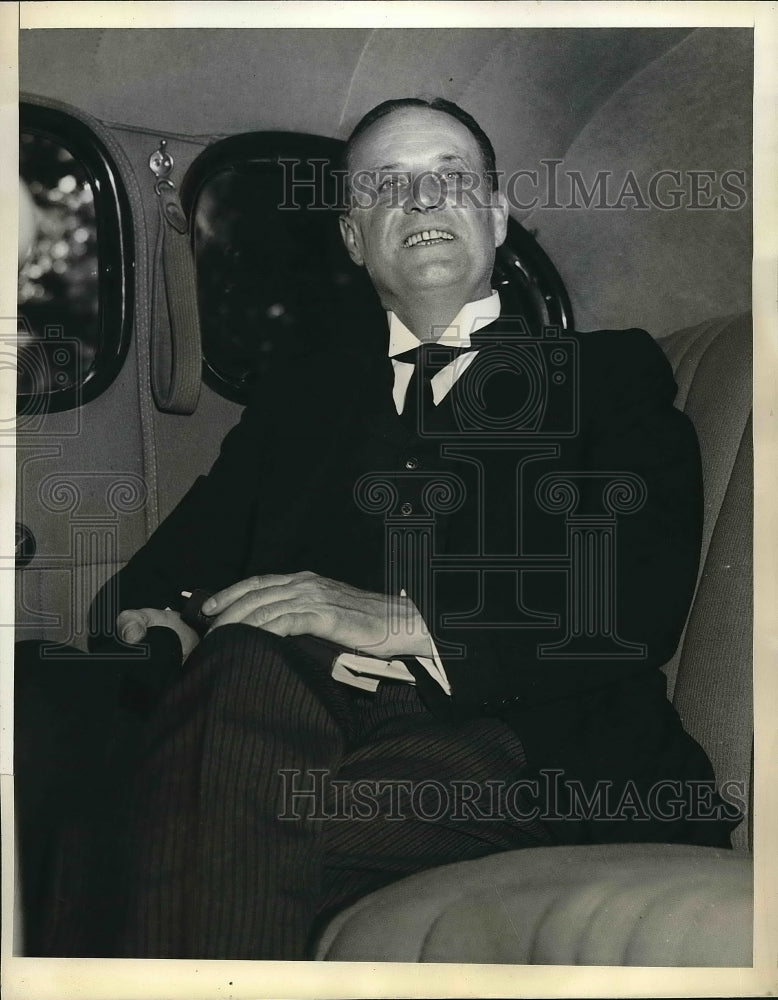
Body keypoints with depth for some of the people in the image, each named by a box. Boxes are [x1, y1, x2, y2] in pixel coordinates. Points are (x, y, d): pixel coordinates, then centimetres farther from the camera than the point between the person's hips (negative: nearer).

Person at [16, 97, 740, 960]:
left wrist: (404, 621, -13)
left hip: (516, 746, -3)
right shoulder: (304, 396, 29)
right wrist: (157, 616, -6)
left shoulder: (609, 371, 18)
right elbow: (174, 563, 20)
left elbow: (642, 602, 1)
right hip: (299, 723, 4)